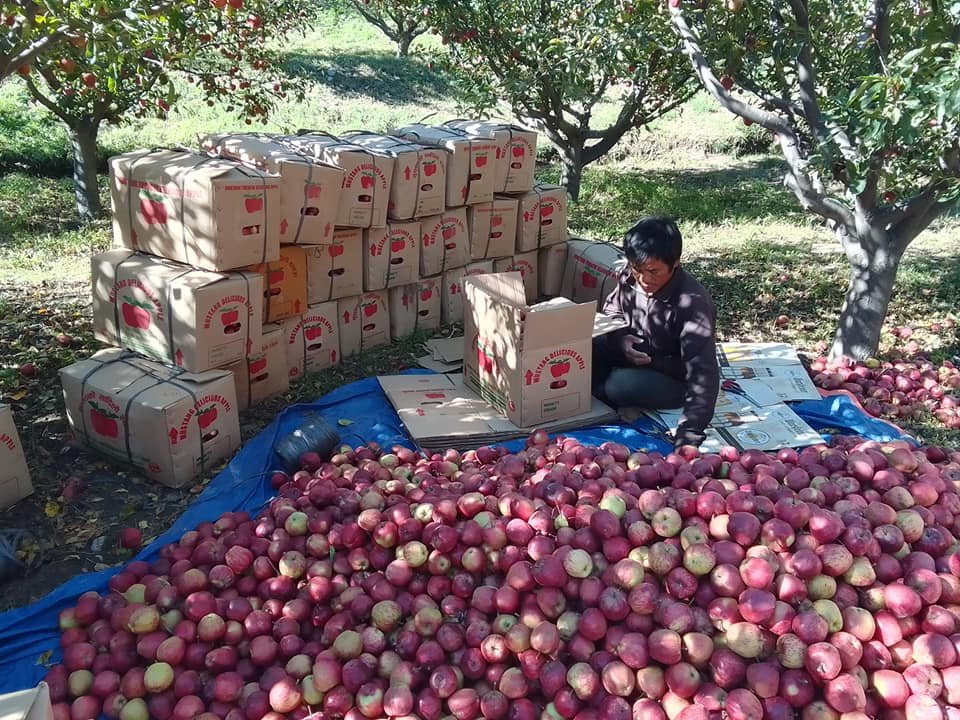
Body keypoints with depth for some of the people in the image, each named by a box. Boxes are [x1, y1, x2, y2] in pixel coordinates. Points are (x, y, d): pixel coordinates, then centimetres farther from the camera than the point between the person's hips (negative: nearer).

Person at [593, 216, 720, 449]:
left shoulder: (693, 304, -32)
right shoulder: (630, 277, -14)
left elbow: (703, 375, -36)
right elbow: (611, 310, 9)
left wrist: (687, 438, -45)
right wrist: (621, 338, -15)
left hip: (674, 380, -5)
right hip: (633, 358, 5)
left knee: (620, 385, -31)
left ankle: (601, 394, 1)